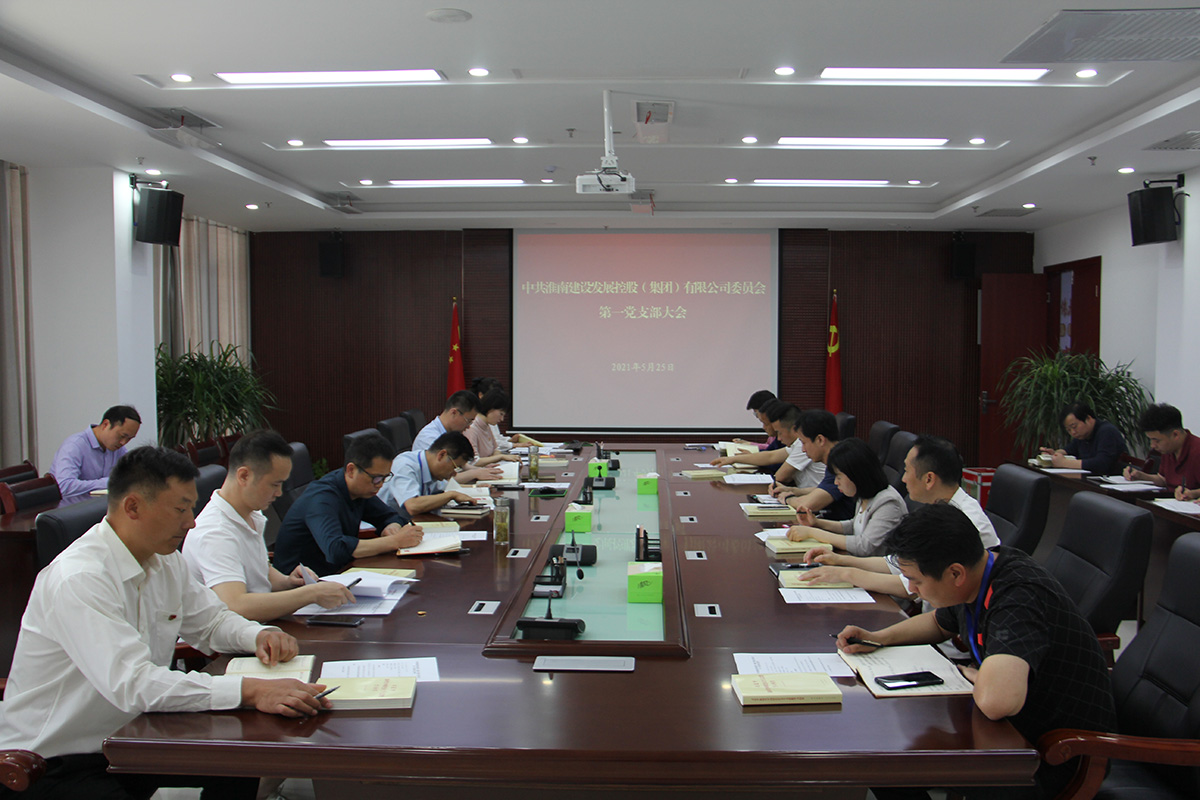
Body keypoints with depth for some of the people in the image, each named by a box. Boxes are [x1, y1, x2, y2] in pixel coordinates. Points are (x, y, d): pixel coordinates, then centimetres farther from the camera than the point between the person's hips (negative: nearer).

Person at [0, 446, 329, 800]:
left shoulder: (165, 560, 2)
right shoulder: (79, 578, -26)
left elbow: (210, 620, 17)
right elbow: (131, 683, -35)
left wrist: (259, 635, -7)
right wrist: (250, 691, -42)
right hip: (53, 764, -8)